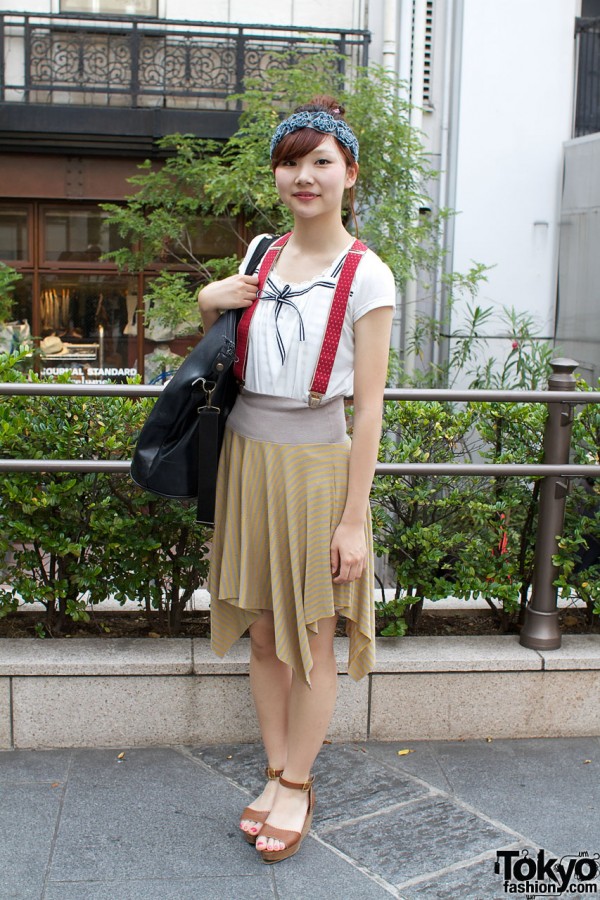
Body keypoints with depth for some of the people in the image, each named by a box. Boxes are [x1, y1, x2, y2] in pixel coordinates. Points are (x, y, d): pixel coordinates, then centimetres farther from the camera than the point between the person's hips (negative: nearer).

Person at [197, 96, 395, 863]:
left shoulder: (367, 277, -9)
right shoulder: (262, 254, 7)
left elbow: (368, 409, -10)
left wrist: (354, 518, -13)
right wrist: (209, 302, 0)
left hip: (314, 466, -5)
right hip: (246, 455, 5)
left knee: (312, 641, 6)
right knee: (263, 632, 12)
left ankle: (297, 787, 25)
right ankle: (277, 772, 29)